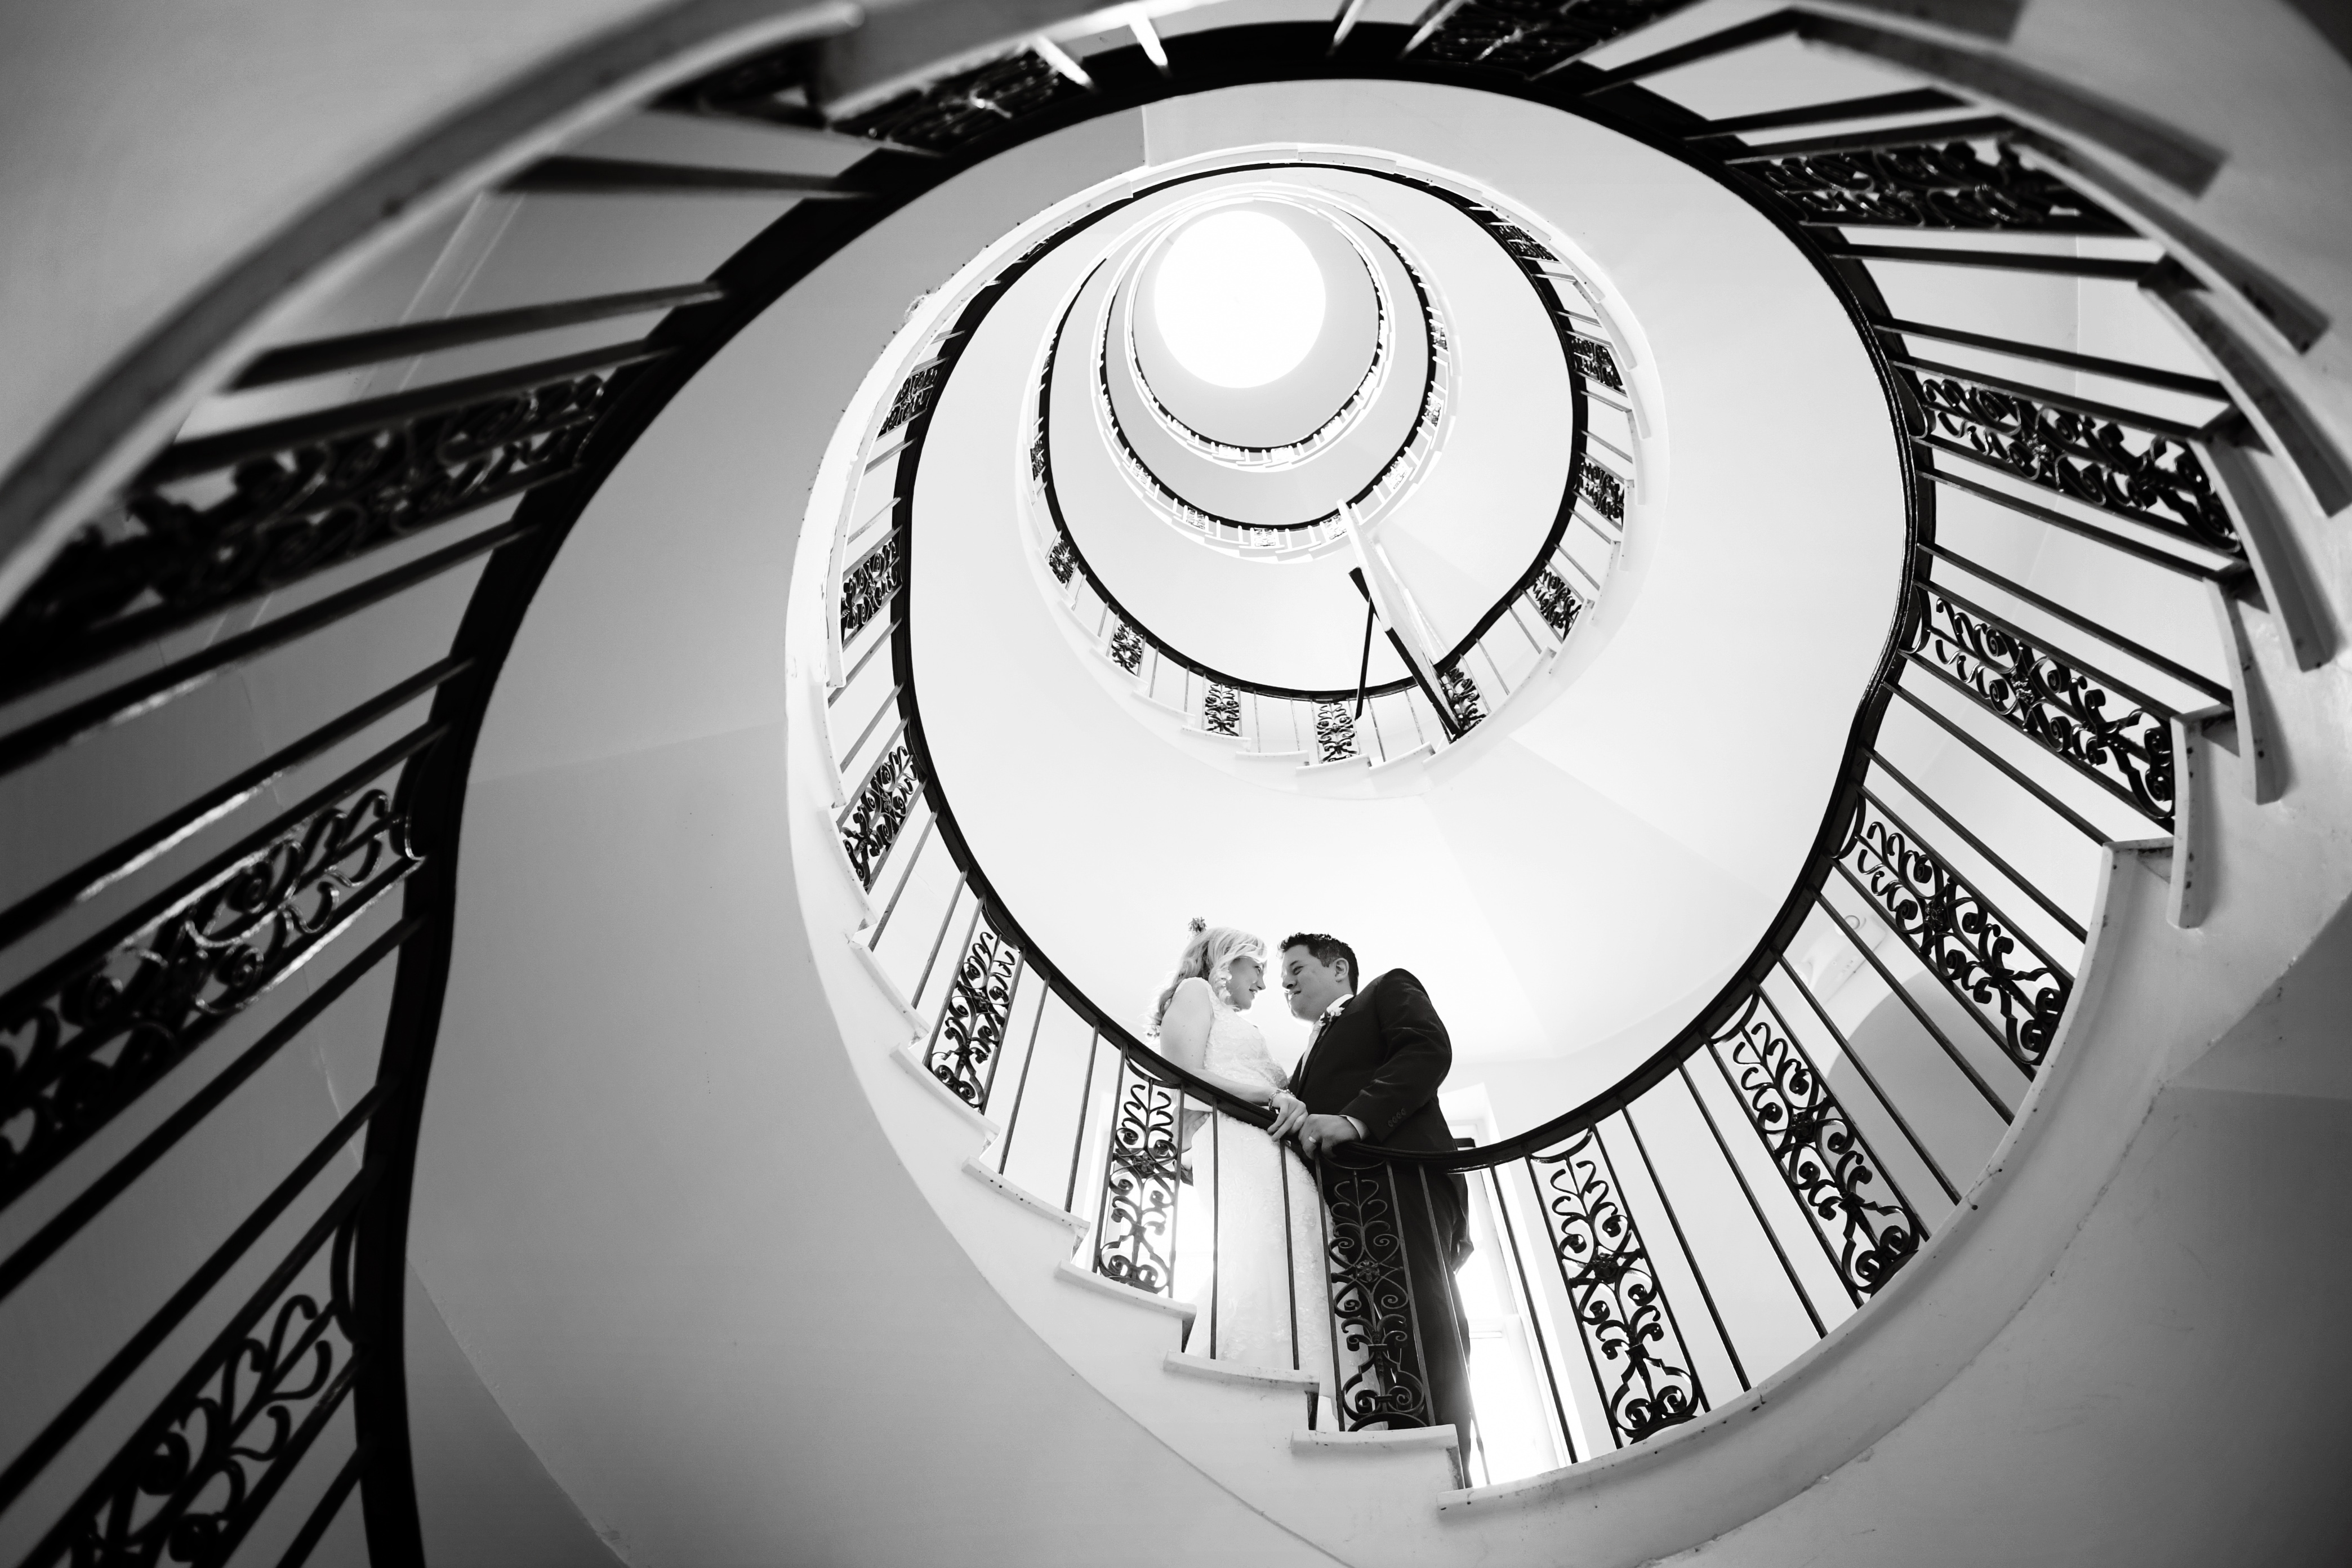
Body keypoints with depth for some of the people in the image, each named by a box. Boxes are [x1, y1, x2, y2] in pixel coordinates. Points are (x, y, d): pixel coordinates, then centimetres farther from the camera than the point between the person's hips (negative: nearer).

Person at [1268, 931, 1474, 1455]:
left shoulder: (1389, 990, 21)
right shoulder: (1312, 1052, 40)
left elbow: (1428, 1049, 1)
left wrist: (1355, 1120, -13)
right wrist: (1291, 1116, 1)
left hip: (1397, 1174, -6)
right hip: (1341, 1194, 6)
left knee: (1418, 1323, -22)